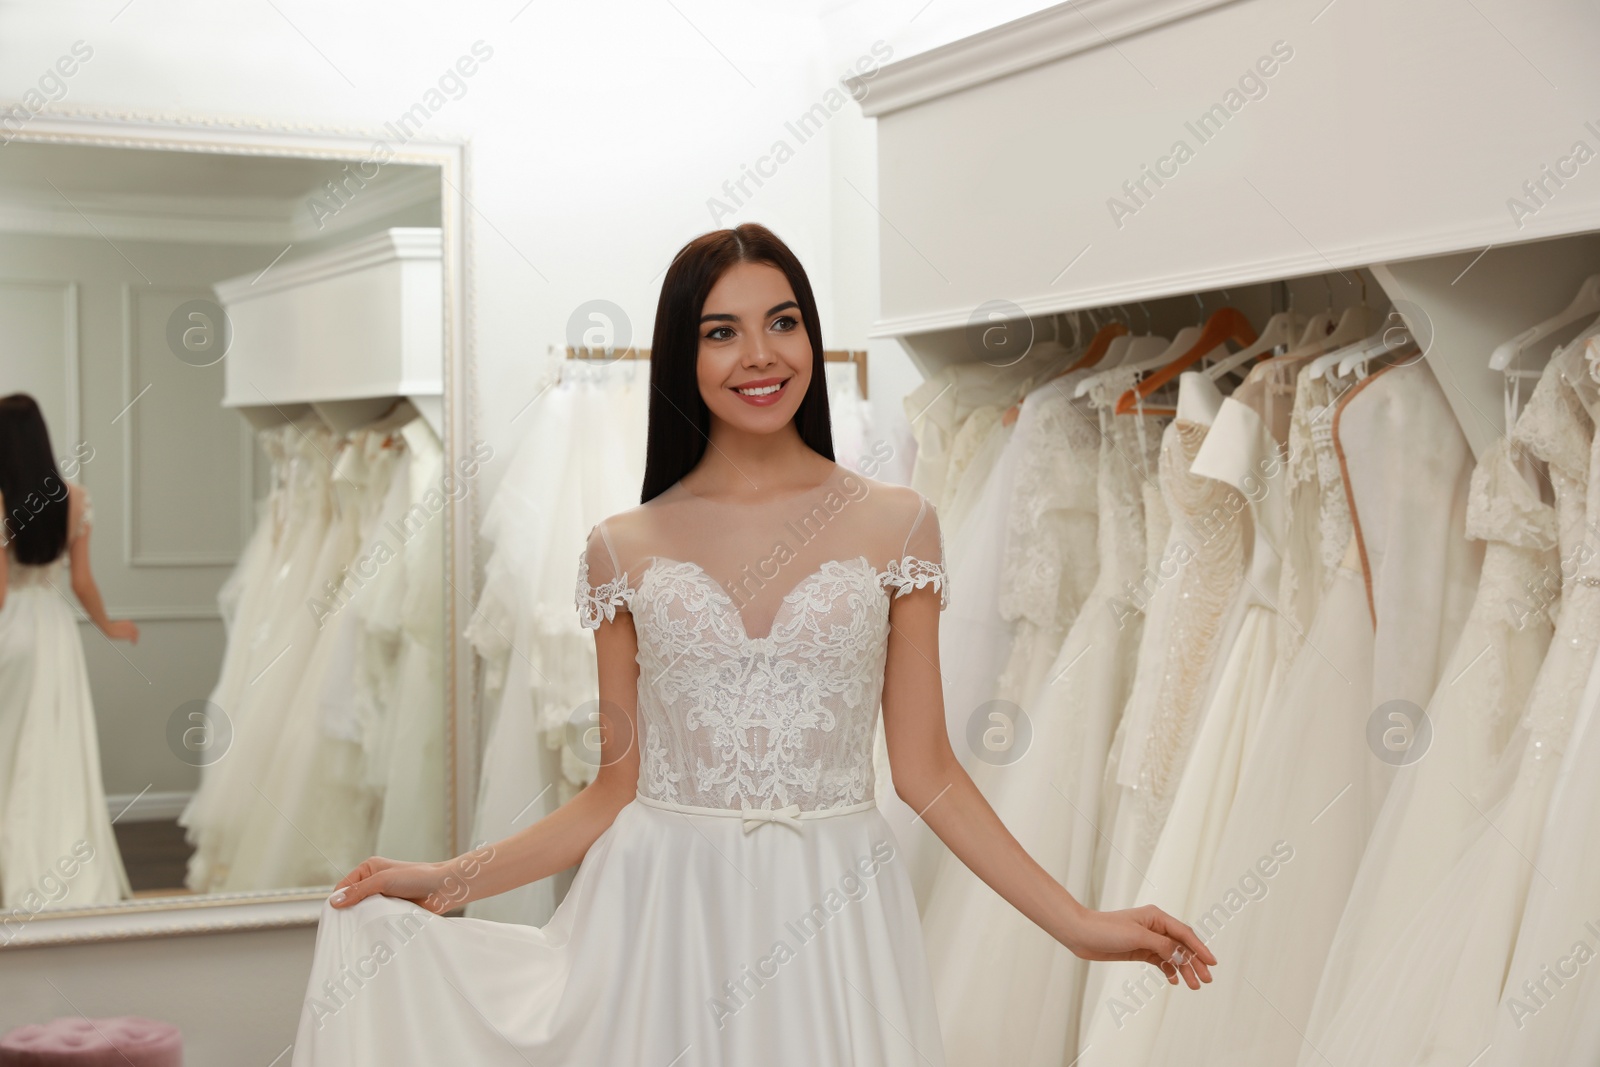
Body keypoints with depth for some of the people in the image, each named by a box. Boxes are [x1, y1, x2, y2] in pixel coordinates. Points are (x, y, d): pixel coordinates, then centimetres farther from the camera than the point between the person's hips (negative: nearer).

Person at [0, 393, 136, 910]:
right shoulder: (73, 499, -4)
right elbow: (81, 581, 1)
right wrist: (107, 625, 18)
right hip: (55, 632, 3)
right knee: (60, 756, 8)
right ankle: (70, 881, 10)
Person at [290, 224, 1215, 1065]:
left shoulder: (895, 525, 3)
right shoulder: (623, 551, 4)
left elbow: (924, 770, 3)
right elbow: (618, 789, 7)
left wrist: (1079, 923, -2)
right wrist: (451, 881, 1)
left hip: (831, 924, 0)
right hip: (661, 921, 1)